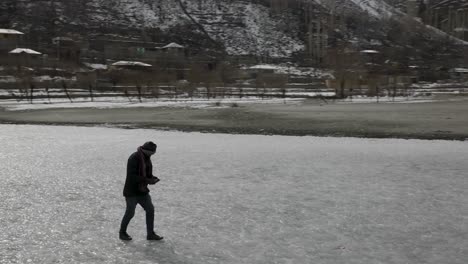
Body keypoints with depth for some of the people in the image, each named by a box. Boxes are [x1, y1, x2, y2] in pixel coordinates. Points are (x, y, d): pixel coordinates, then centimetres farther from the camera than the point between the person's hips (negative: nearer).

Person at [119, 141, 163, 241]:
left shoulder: (146, 158, 6)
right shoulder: (134, 158, -21)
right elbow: (132, 176, -26)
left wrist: (153, 178, -6)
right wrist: (147, 180, -29)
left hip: (142, 191, 8)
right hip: (132, 191, -8)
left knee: (150, 209, 5)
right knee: (130, 213, 1)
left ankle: (150, 234, 13)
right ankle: (122, 233, 22)